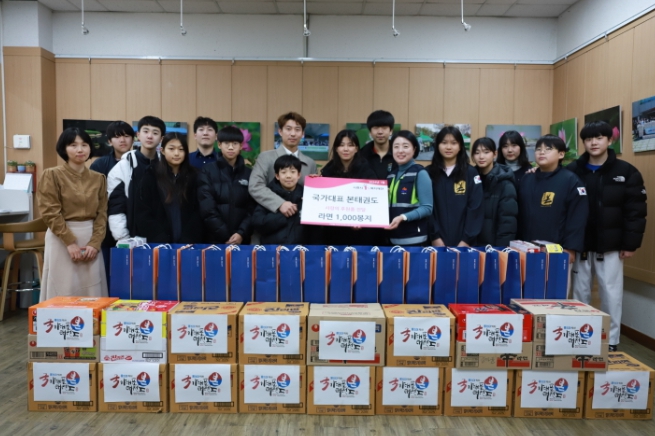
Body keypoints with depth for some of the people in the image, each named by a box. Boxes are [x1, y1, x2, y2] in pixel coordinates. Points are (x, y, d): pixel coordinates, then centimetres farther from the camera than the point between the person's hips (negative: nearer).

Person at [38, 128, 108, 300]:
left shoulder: (98, 178, 9)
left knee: (91, 292, 5)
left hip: (91, 239, 3)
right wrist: (70, 242, -14)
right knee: (64, 290, 0)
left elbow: (102, 213, 4)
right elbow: (50, 213, -8)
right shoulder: (52, 175, -2)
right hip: (62, 239, -3)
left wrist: (95, 243, -8)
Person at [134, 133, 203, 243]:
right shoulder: (151, 175, 2)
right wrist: (161, 239, -13)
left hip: (187, 241, 1)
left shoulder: (193, 176, 5)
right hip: (158, 242, -1)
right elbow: (143, 213, -2)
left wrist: (188, 239, -11)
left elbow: (197, 212, 2)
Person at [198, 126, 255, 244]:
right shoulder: (208, 171, 2)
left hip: (242, 239, 2)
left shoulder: (249, 174, 8)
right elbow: (207, 209, -6)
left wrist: (242, 233, -13)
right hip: (214, 238, -1)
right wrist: (225, 236, -12)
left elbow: (253, 208, 1)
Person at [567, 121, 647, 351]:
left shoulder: (626, 172, -2)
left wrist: (630, 244, -6)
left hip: (611, 246, -1)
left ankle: (611, 343, 17)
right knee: (580, 294, 10)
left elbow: (636, 211, -3)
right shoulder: (572, 171, 1)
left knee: (611, 295, 5)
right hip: (580, 245, 2)